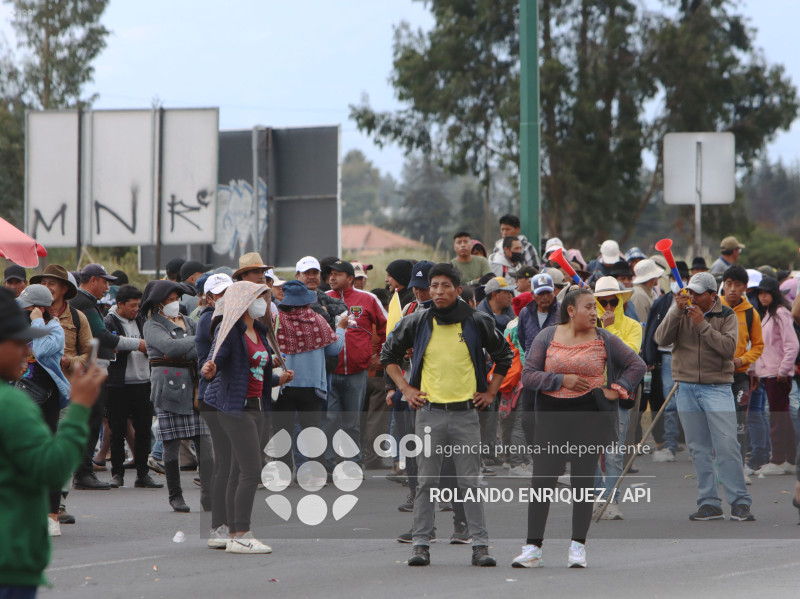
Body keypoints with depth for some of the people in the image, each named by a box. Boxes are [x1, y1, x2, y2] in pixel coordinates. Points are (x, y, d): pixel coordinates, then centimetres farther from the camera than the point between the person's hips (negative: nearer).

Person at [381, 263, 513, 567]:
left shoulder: (477, 322, 2)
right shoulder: (416, 323, 3)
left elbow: (503, 356, 16)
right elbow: (388, 354, 16)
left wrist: (491, 391, 9)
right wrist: (405, 388, 7)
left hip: (466, 413, 0)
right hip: (430, 412, 0)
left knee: (471, 482, 0)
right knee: (426, 482, 2)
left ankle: (480, 545, 3)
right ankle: (421, 543, 6)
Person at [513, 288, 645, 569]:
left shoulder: (603, 339, 4)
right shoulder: (547, 337, 3)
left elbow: (637, 365, 11)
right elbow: (528, 375, -2)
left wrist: (617, 389, 1)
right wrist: (562, 380, -12)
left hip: (589, 414, 0)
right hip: (552, 414, 0)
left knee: (583, 480, -1)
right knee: (542, 479, -5)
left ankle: (578, 546, 6)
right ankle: (532, 548, -2)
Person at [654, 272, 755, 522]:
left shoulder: (727, 316, 1)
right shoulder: (680, 313, 7)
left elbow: (729, 347, -13)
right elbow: (661, 339, -6)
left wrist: (703, 325, -18)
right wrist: (676, 311, -17)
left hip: (717, 389, -3)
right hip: (687, 390, 3)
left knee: (727, 445, -11)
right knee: (699, 450, 4)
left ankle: (739, 503, -7)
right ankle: (709, 504, 8)